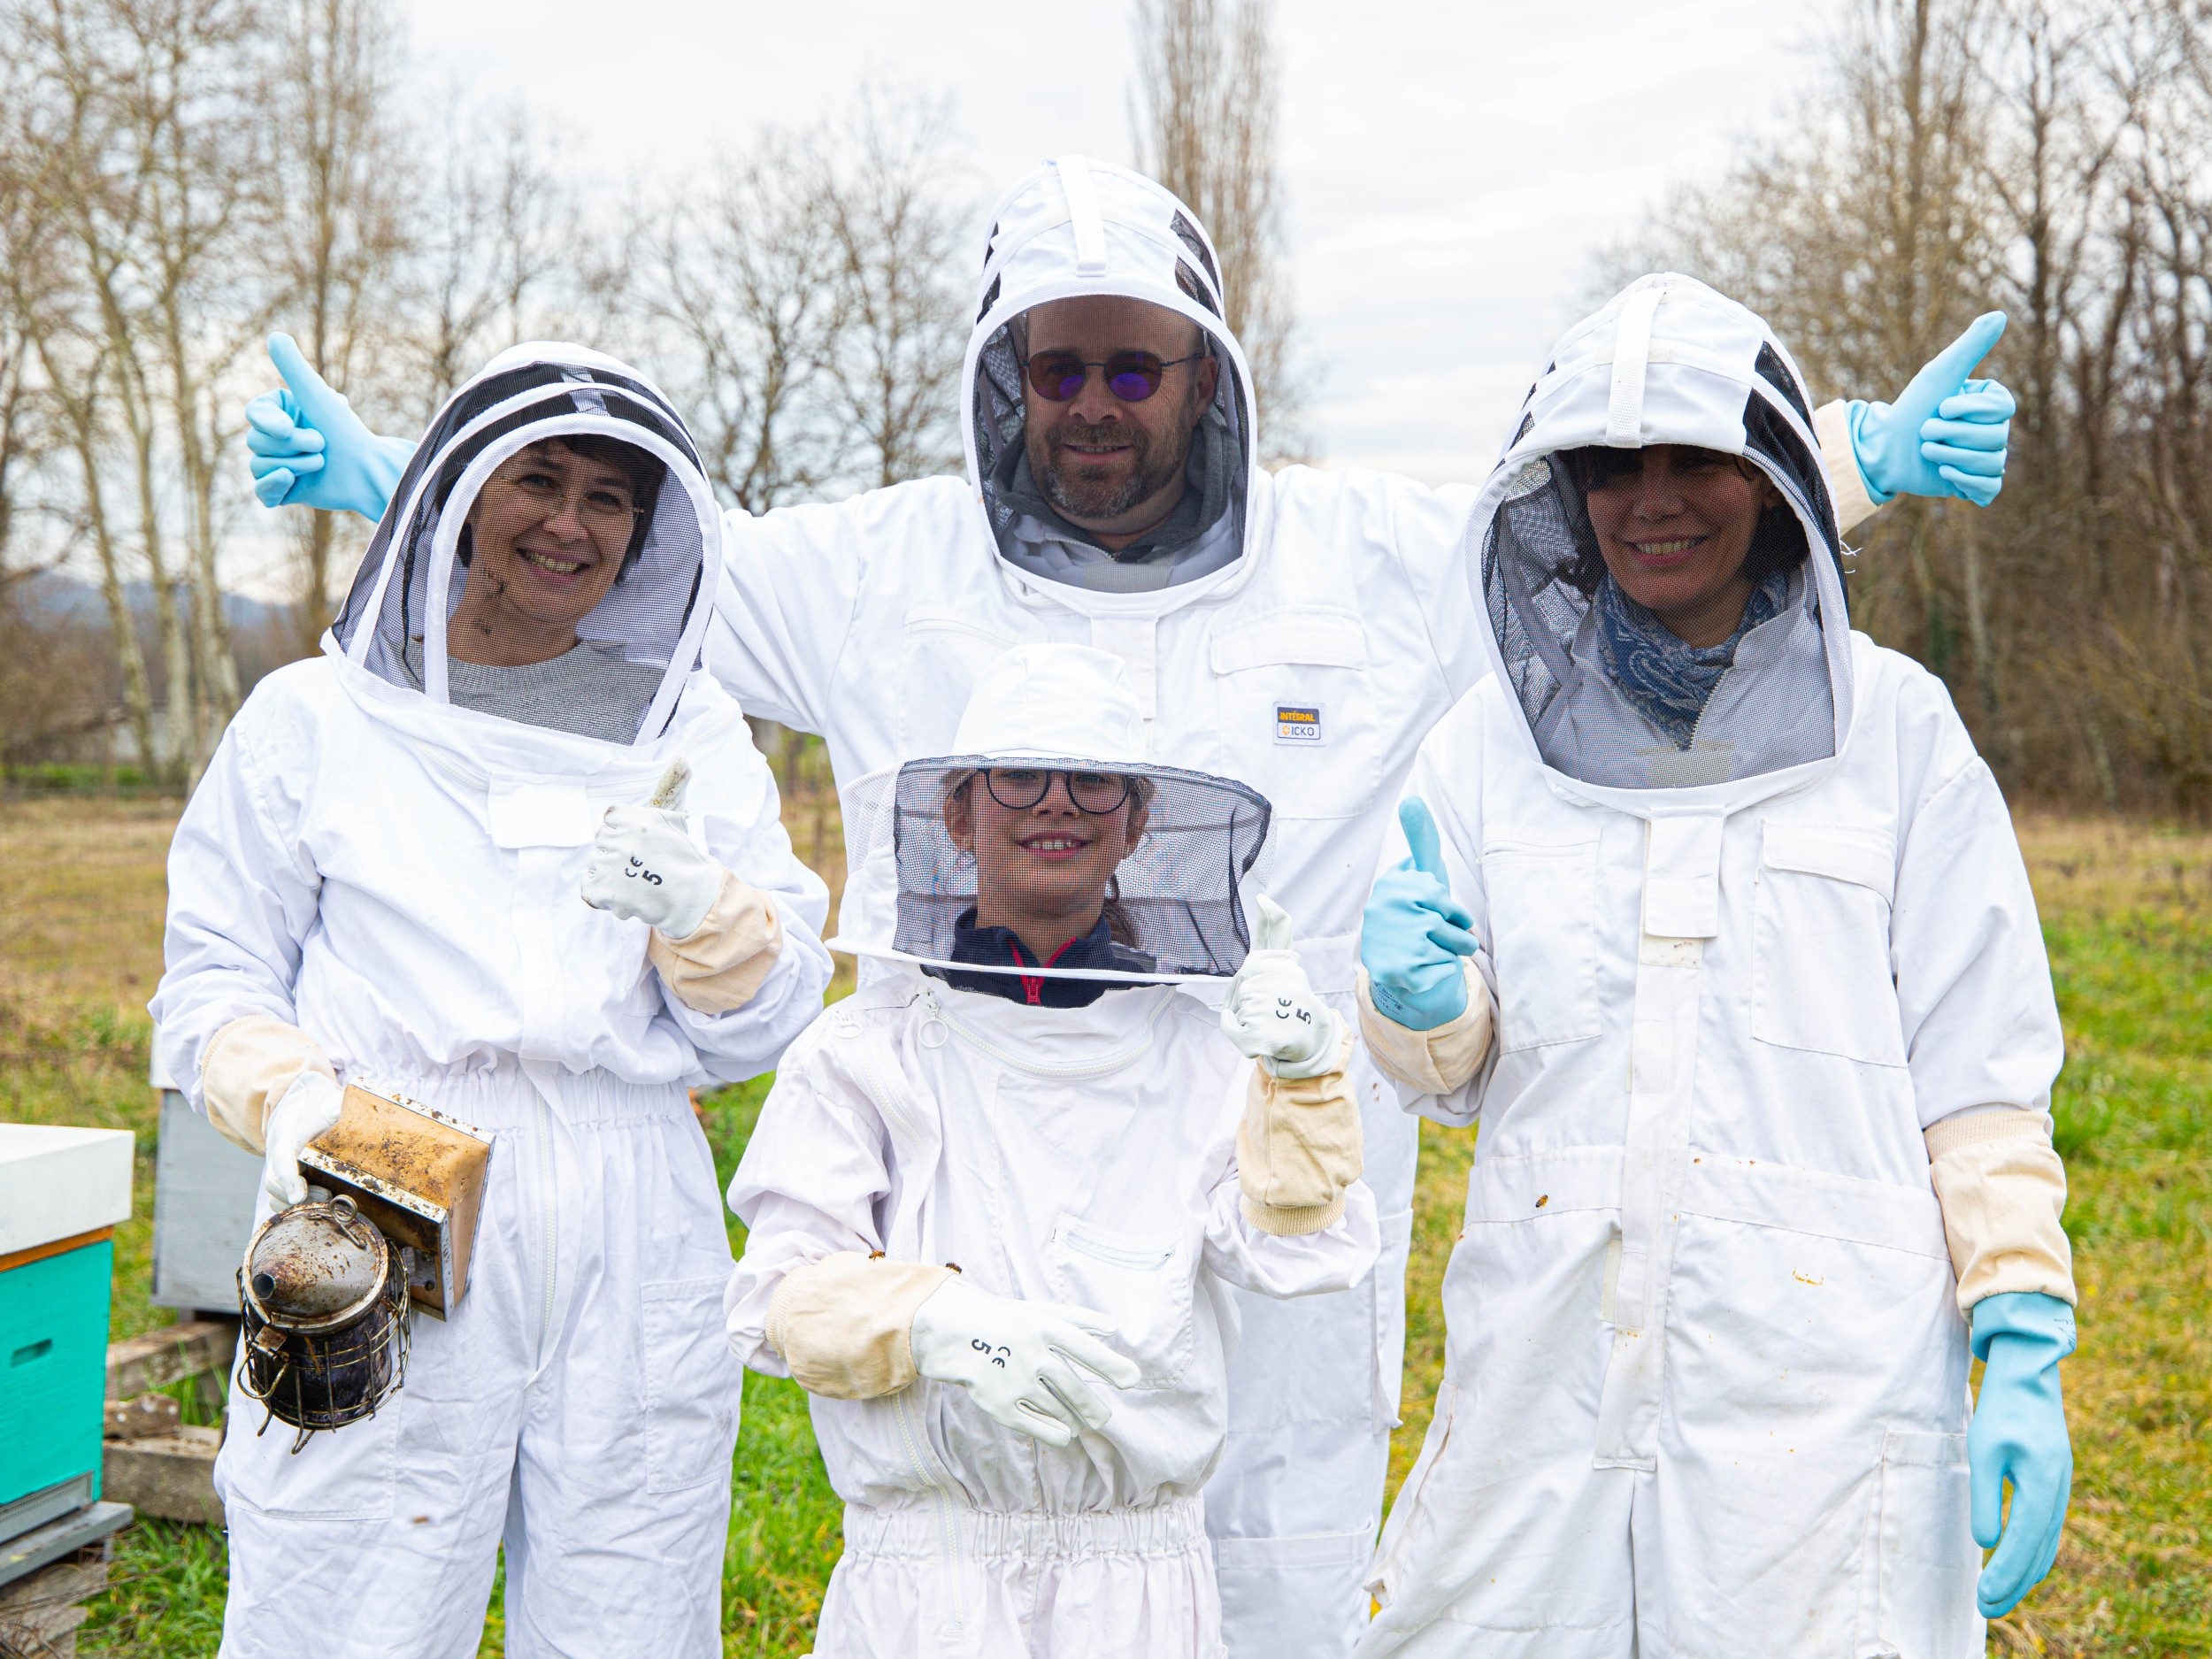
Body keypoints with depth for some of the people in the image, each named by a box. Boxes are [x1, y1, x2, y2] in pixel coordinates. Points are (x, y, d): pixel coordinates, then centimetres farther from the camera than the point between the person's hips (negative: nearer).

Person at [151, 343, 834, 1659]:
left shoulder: (690, 726, 14)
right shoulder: (316, 716, 10)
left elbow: (770, 1026, 10)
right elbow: (216, 976, 9)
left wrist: (696, 907, -11)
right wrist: (287, 1096, -12)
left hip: (630, 1252, 2)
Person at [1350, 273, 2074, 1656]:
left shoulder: (1895, 728, 2)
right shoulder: (1501, 733, 7)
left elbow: (1982, 1077, 4)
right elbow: (1461, 1077, 12)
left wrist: (2026, 1348, -3)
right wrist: (1419, 1000, -10)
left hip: (1822, 1384, -2)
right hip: (1546, 1374, 2)